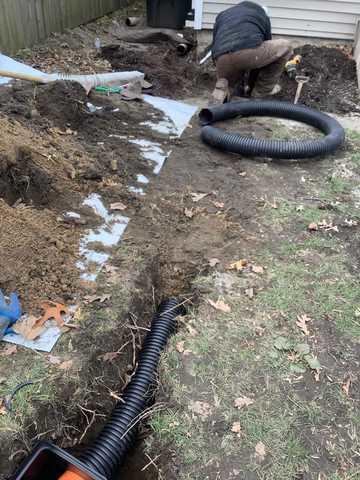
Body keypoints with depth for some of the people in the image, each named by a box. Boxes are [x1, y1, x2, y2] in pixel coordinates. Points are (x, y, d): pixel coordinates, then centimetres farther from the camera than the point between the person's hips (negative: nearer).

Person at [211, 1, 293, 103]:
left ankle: (223, 86, 4)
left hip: (222, 59, 4)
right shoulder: (262, 15, 31)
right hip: (249, 53, -4)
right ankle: (263, 90, 25)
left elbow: (215, 47, 36)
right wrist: (251, 84, 45)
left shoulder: (222, 15, 37)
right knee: (285, 47, 25)